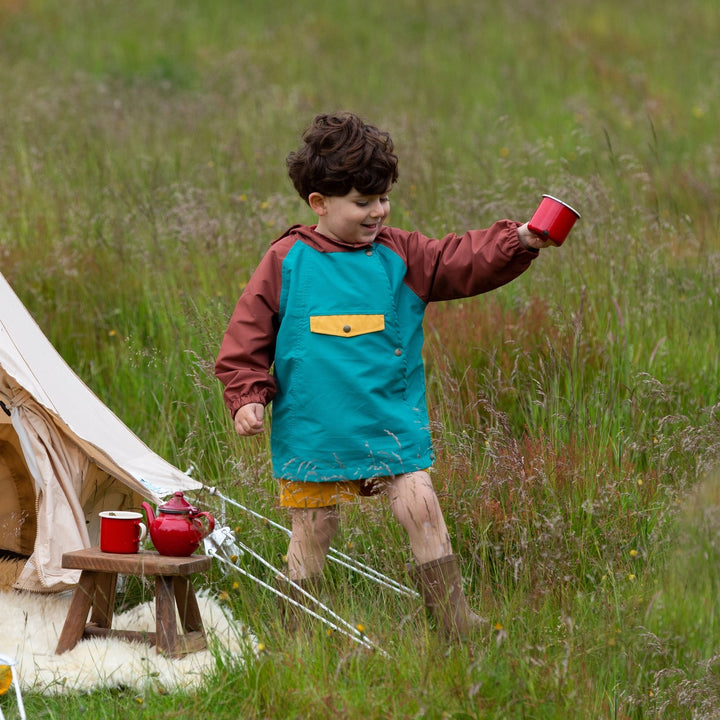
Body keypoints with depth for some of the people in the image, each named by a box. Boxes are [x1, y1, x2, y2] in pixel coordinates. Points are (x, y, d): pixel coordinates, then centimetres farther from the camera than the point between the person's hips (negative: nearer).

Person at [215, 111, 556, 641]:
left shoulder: (400, 256, 2)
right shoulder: (287, 261, -3)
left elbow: (464, 261, -6)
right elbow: (249, 332, 2)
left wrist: (517, 243, -21)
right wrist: (247, 395, -5)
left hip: (391, 423, 1)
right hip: (311, 428, -1)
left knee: (421, 508, -9)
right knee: (312, 528, 5)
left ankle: (457, 623, -1)